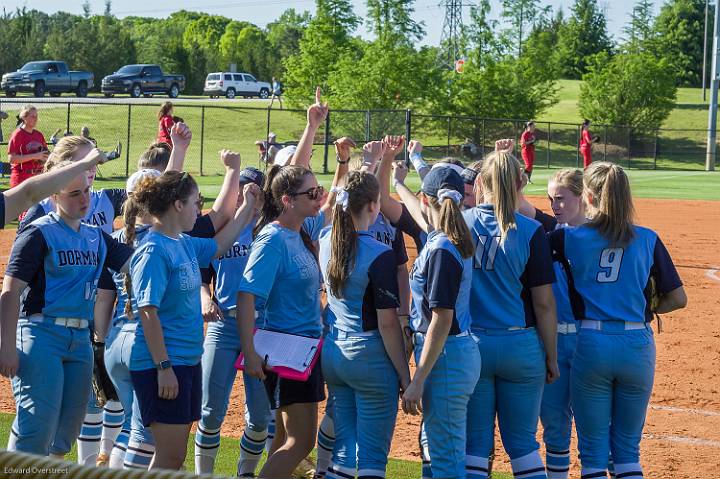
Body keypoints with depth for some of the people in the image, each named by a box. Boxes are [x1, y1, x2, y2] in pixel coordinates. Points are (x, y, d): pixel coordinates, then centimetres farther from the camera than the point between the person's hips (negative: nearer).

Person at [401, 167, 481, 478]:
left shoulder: (441, 250, -21)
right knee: (434, 443, 22)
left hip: (446, 357, -10)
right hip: (460, 351, 10)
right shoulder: (450, 240, 5)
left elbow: (441, 321, -23)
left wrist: (417, 380, -22)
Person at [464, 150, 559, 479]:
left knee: (475, 443, 8)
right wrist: (551, 357, 2)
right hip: (520, 346, -1)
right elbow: (544, 303, -6)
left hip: (470, 345, 1)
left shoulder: (459, 224, -5)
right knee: (523, 442, 8)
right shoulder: (530, 232, -8)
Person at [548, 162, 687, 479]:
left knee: (593, 448, 7)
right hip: (637, 346, 1)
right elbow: (678, 299, 2)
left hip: (591, 345, -1)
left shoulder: (570, 237, -3)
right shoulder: (648, 240, 1)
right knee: (628, 448, 13)